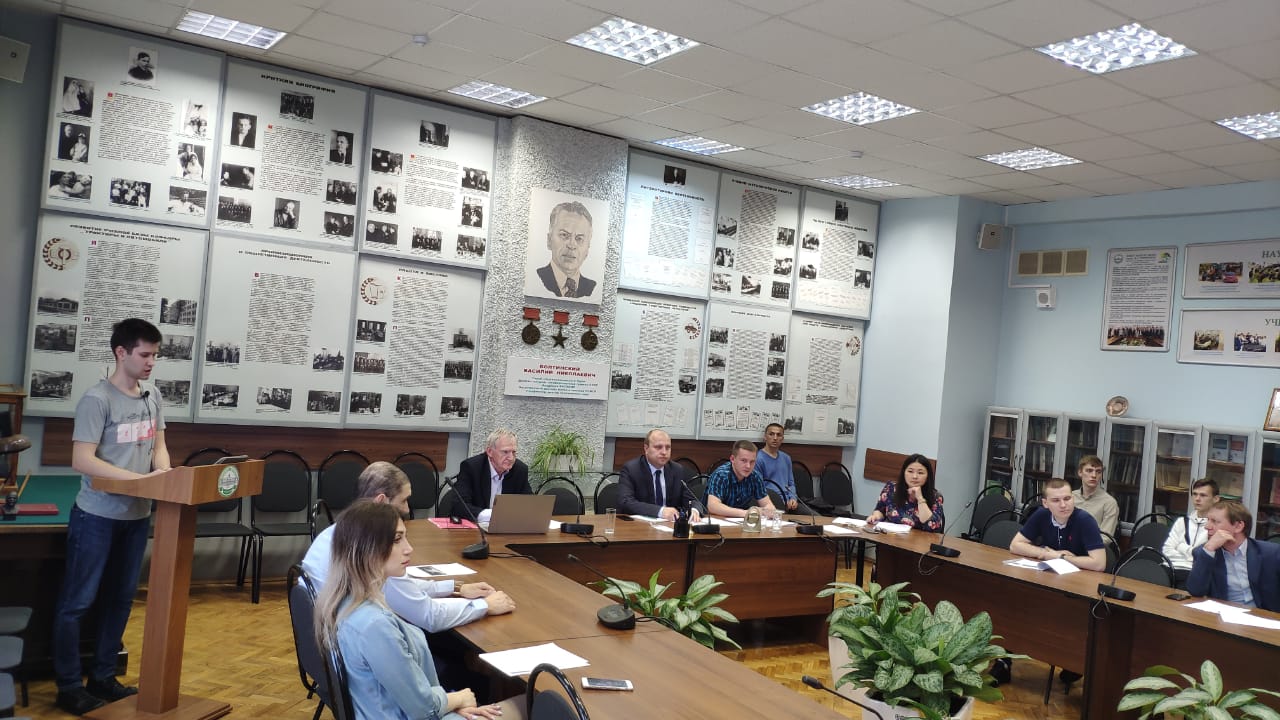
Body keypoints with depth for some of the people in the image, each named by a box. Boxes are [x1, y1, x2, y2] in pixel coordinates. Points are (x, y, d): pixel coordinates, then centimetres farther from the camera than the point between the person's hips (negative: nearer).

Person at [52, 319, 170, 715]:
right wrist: (142, 479, -24)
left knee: (120, 598, 14)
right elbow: (82, 460, -20)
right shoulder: (97, 399, -16)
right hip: (97, 516, -7)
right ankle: (69, 686, 15)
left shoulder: (153, 396, 5)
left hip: (136, 516, 7)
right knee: (77, 601, 4)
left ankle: (102, 677, 27)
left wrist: (166, 475, -10)